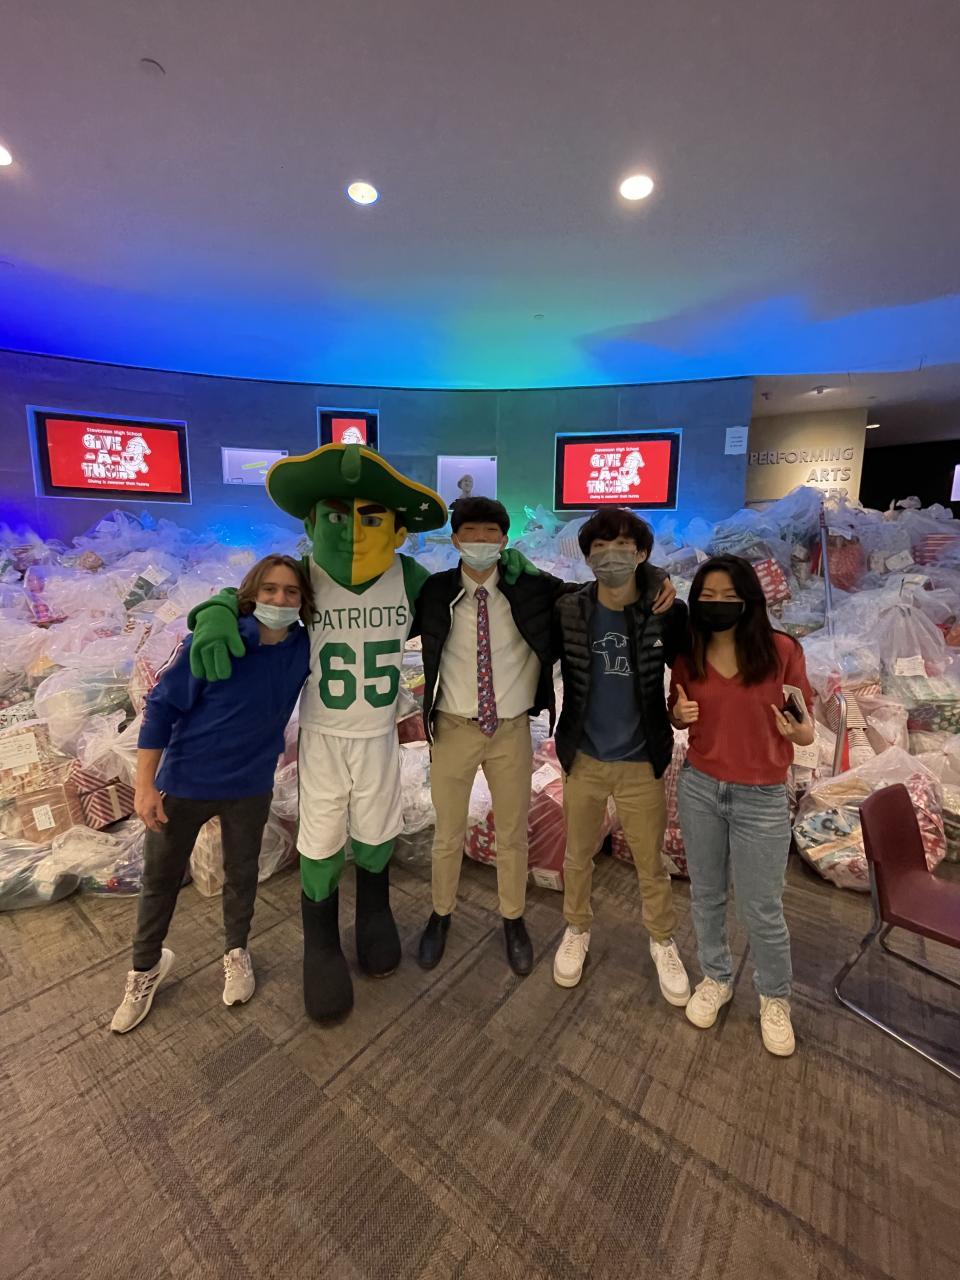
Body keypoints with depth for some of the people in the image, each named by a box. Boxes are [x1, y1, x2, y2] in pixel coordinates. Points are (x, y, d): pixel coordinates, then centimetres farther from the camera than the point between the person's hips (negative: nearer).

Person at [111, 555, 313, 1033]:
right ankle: (146, 967, 46)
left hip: (251, 787, 2)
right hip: (184, 783, -2)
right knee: (161, 879, 18)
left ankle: (236, 952, 49)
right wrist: (145, 784, -12)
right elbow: (161, 706, -14)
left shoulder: (303, 648, -13)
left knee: (242, 874, 22)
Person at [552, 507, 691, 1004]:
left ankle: (663, 942, 43)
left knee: (651, 863, 17)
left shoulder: (667, 612, -11)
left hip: (642, 762, -1)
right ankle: (577, 930, 45)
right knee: (578, 855, 19)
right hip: (583, 758, 1)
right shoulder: (568, 612, -10)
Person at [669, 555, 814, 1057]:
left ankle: (775, 999, 39)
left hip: (762, 798, -2)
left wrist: (803, 732, -25)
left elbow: (805, 715, -3)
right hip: (698, 787, 3)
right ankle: (715, 978, 43)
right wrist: (679, 713, -15)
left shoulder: (782, 649, -11)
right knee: (705, 894, 18)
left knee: (762, 910, 11)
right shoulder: (687, 654, -3)